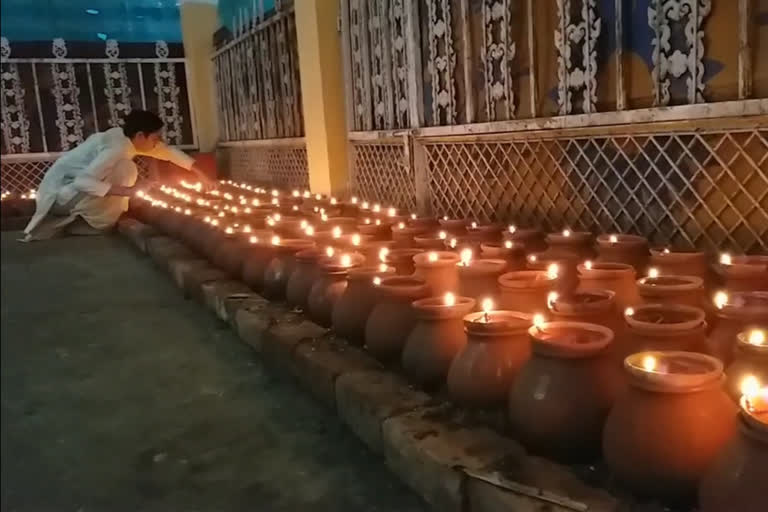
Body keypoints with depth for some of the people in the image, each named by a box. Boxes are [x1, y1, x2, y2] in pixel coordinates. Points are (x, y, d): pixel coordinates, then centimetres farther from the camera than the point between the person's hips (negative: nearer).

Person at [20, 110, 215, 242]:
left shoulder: (125, 137, 0)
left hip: (73, 187, 9)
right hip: (61, 191, -9)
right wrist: (128, 191, -36)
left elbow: (169, 152, 9)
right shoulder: (117, 148, -26)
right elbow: (83, 181, -35)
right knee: (126, 169, -21)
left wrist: (200, 174, 4)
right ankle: (100, 222, -7)